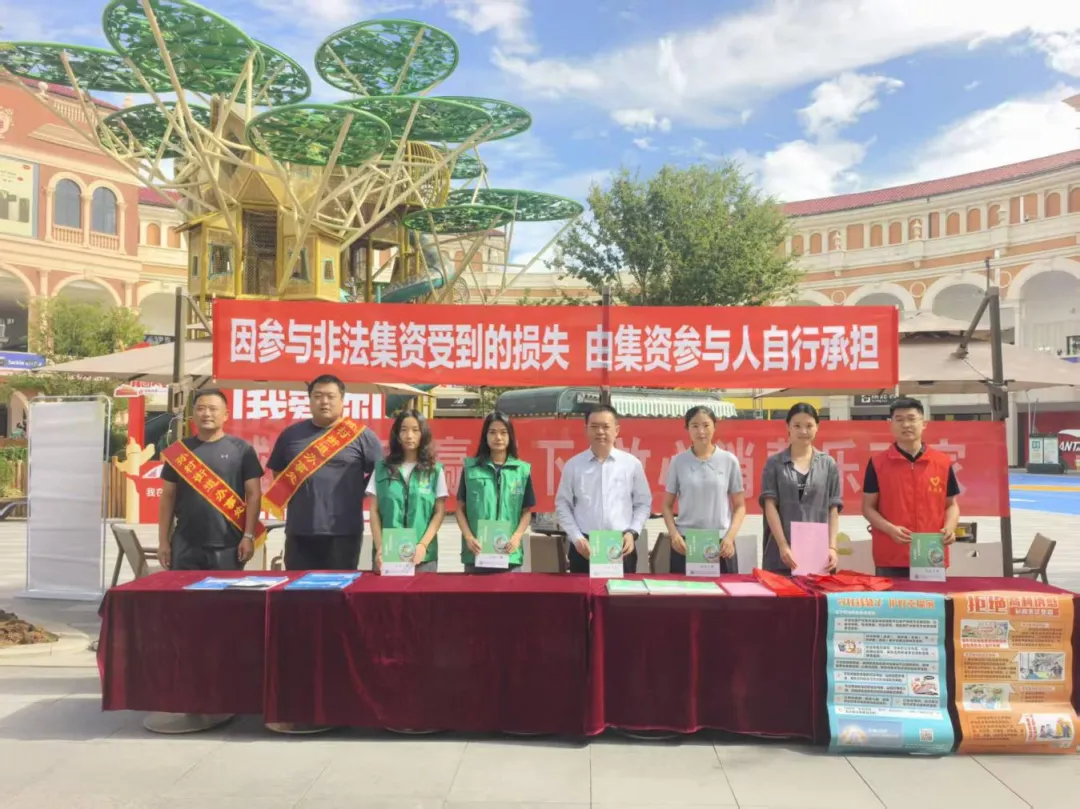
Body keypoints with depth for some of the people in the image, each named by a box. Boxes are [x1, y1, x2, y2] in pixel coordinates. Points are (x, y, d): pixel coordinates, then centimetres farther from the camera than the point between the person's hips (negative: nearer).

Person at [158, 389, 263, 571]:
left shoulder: (241, 449, 1)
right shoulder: (179, 450, 8)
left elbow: (253, 494, -1)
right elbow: (168, 497, 10)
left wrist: (248, 536, -8)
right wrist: (163, 541, 5)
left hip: (227, 546, -2)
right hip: (185, 546, 2)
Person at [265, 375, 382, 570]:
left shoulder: (360, 435, 0)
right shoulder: (291, 434, 10)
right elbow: (277, 471, 21)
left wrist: (358, 492, 0)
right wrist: (285, 495, 8)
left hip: (344, 532, -3)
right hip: (299, 531, 3)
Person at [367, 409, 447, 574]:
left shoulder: (435, 470, 5)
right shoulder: (382, 468, 7)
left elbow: (439, 513, 3)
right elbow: (374, 511, 5)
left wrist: (423, 545, -10)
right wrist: (380, 547, -6)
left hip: (422, 553, 0)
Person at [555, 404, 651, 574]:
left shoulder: (632, 464, 4)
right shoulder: (573, 465, 2)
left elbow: (643, 503, 9)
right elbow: (562, 505, 5)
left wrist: (632, 532, -4)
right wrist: (577, 538, -5)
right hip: (584, 547, 0)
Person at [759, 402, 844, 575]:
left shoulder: (829, 465, 8)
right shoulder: (774, 464, 4)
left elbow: (833, 509, 6)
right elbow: (770, 506, -2)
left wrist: (832, 547, -4)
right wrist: (783, 546, -11)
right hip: (782, 552, -1)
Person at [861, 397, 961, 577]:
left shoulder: (943, 462, 5)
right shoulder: (878, 463, 0)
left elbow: (952, 504, 12)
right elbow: (868, 507, 2)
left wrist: (949, 527, -8)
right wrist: (890, 529, -15)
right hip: (890, 557, -2)